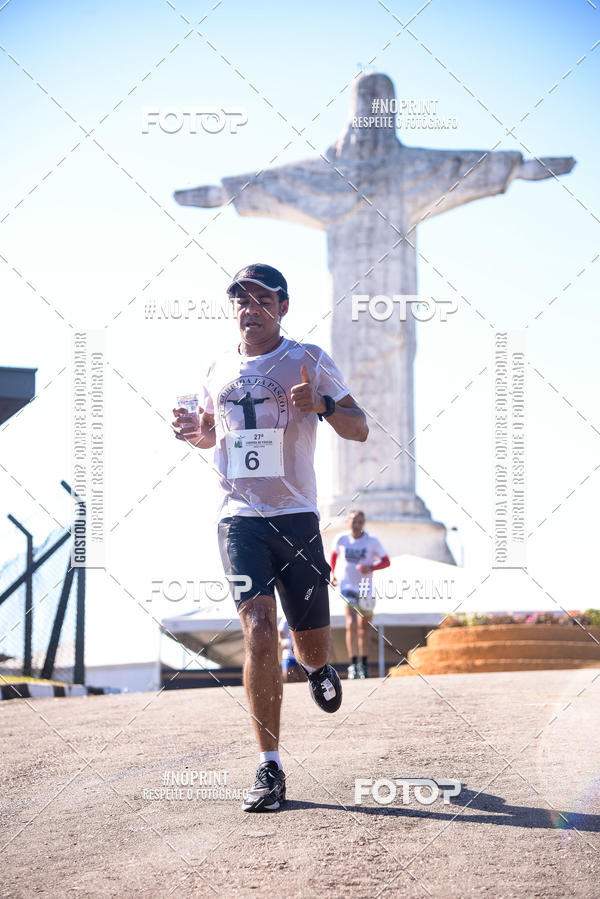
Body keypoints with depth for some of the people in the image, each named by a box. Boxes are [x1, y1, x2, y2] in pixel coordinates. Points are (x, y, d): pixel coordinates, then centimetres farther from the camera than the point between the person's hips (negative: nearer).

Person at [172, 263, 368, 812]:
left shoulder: (309, 361, 2)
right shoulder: (218, 371, 12)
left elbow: (360, 429, 0)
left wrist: (323, 406, -21)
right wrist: (194, 430, 4)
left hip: (296, 516, -1)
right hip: (238, 518, 1)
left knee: (311, 640, 7)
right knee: (258, 629, -16)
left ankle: (316, 667, 48)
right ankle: (270, 768, -14)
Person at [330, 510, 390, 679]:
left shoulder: (372, 541, -5)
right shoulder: (342, 539, -2)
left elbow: (386, 561, 0)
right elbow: (334, 555, 18)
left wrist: (371, 567, -18)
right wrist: (332, 574, 7)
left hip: (365, 588, 1)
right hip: (347, 586, -1)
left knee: (364, 627, 11)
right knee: (351, 623, -18)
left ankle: (364, 665, 25)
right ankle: (353, 664, -23)